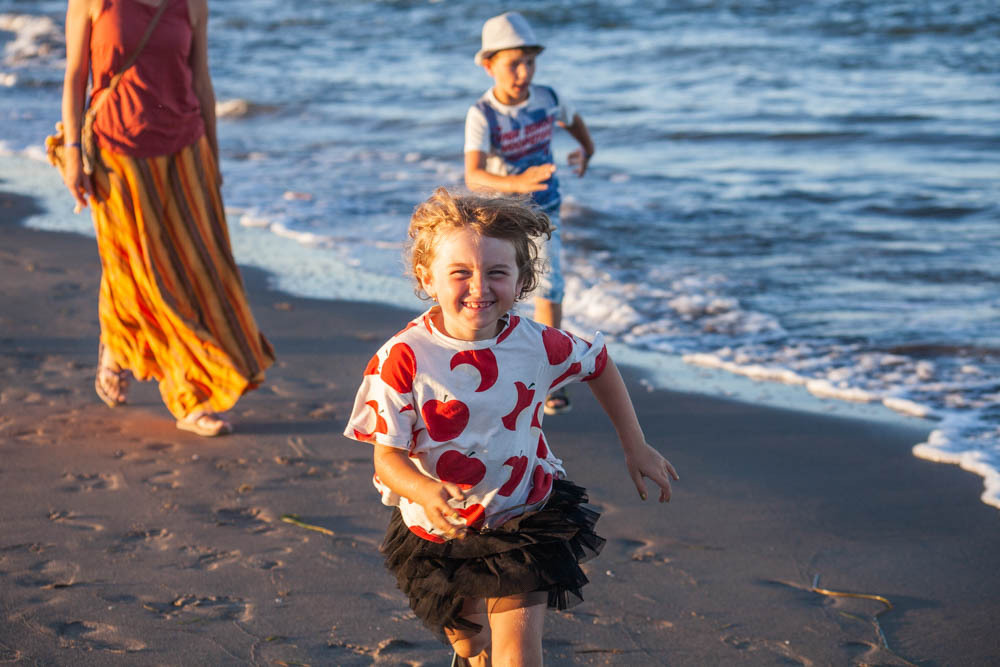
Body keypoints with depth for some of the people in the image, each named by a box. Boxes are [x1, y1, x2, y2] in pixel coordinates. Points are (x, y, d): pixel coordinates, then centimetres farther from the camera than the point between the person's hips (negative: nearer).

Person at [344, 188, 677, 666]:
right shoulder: (402, 359, -23)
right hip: (441, 531, 0)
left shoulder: (536, 344, -15)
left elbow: (598, 365, 6)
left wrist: (635, 447, 8)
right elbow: (387, 455, -21)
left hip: (525, 519, 0)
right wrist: (424, 492, -42)